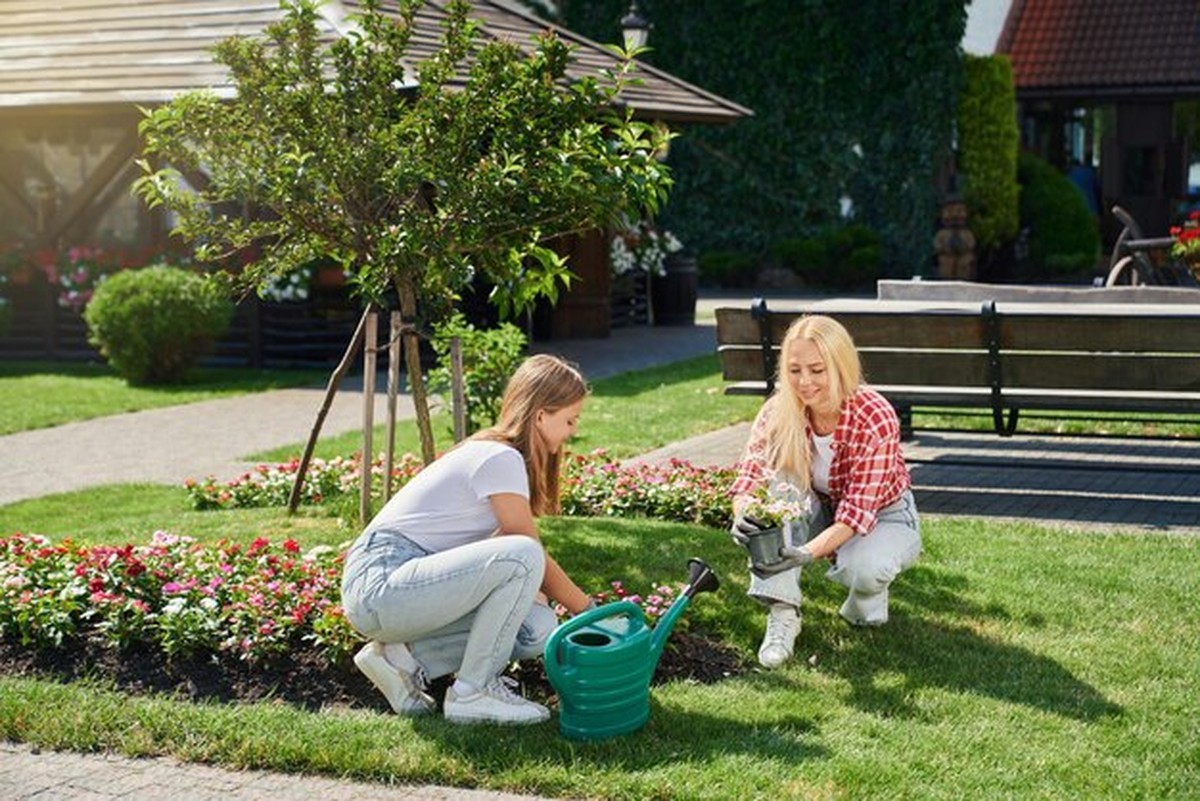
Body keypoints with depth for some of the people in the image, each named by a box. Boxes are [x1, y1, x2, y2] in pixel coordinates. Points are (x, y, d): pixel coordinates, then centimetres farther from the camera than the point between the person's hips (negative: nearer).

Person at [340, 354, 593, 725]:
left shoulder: (491, 453, 17)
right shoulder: (501, 459, -13)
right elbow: (534, 558, -8)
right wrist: (590, 610, 4)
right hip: (381, 583, -10)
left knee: (537, 628, -3)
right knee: (521, 557, -26)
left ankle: (403, 657, 4)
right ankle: (474, 692, -12)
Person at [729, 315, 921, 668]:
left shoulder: (876, 419, -30)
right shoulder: (779, 411, -19)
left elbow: (858, 510, -35)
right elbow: (750, 474, -27)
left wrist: (807, 553, -52)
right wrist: (743, 515, -51)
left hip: (883, 517, -4)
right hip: (821, 513, 4)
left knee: (863, 568, -37)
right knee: (780, 481, -28)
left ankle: (867, 599, 2)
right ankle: (782, 613, -26)